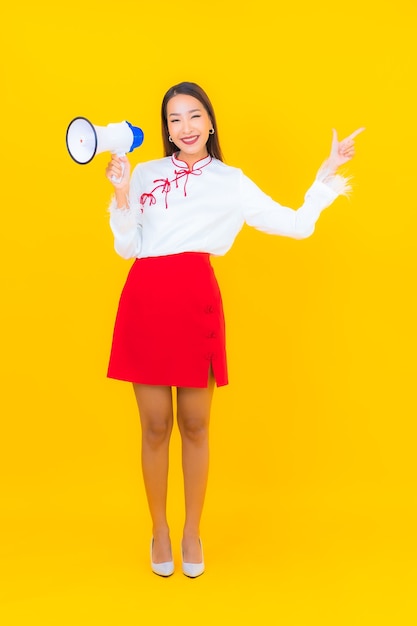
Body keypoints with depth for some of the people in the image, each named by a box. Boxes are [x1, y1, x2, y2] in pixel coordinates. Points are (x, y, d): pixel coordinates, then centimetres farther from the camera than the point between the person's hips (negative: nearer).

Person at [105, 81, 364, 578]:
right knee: (155, 426, 7)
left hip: (196, 302, -1)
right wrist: (121, 192, -2)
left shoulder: (231, 183, 12)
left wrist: (329, 172, 6)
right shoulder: (146, 173, 14)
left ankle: (192, 532, 26)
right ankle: (159, 530, 26)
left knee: (194, 425, 7)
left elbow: (298, 224, 7)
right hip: (145, 299, 1)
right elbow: (126, 247, 8)